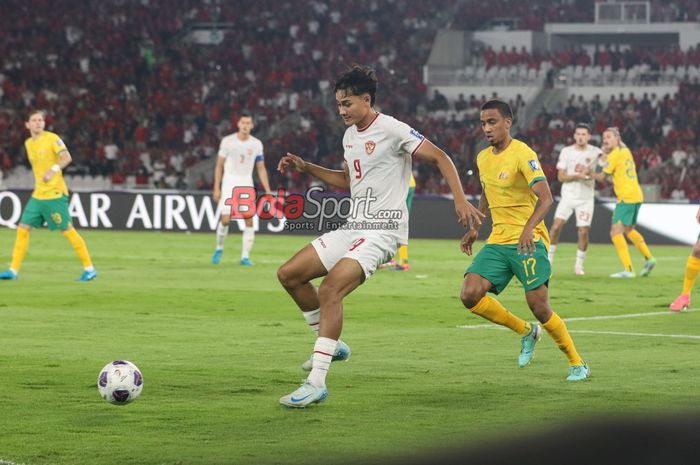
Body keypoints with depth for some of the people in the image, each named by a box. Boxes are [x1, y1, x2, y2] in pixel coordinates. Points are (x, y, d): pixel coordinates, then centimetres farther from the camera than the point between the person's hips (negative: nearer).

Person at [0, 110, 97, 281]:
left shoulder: (52, 138, -8)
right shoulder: (28, 143, 13)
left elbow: (67, 157, -19)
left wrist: (53, 170, -33)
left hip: (55, 194, -7)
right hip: (38, 195, 7)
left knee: (67, 230, -6)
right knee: (23, 228, 0)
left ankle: (89, 268, 2)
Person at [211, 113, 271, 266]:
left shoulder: (256, 144, 2)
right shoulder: (227, 141, -3)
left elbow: (261, 168, 7)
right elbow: (219, 165, 2)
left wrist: (268, 191, 0)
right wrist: (216, 188, -4)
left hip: (246, 184, 2)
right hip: (229, 183, -2)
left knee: (249, 220, -10)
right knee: (225, 219, -10)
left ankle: (245, 256, -4)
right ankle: (219, 248, 15)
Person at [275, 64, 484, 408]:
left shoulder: (392, 131, -12)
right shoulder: (350, 135, 14)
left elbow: (440, 158, -10)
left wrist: (460, 200, -22)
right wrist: (305, 167, 20)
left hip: (382, 231, -9)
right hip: (353, 229, 9)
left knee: (330, 289, -26)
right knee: (289, 274, 4)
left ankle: (316, 383, -27)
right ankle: (330, 345, 18)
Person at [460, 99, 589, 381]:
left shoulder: (523, 154, -13)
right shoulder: (483, 158, 11)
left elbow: (545, 198, -22)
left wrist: (528, 228, -37)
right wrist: (474, 229, 23)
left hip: (528, 241, -7)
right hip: (497, 241, 7)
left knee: (539, 308, -11)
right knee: (470, 295, -12)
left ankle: (577, 364, 10)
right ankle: (526, 332, 10)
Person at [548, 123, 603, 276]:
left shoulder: (595, 152, -3)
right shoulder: (566, 152, -2)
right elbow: (561, 177, -5)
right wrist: (578, 176, -21)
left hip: (586, 199, -1)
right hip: (568, 196, 1)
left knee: (583, 232, -7)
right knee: (556, 226, -11)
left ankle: (579, 264, 10)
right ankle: (550, 256, 10)